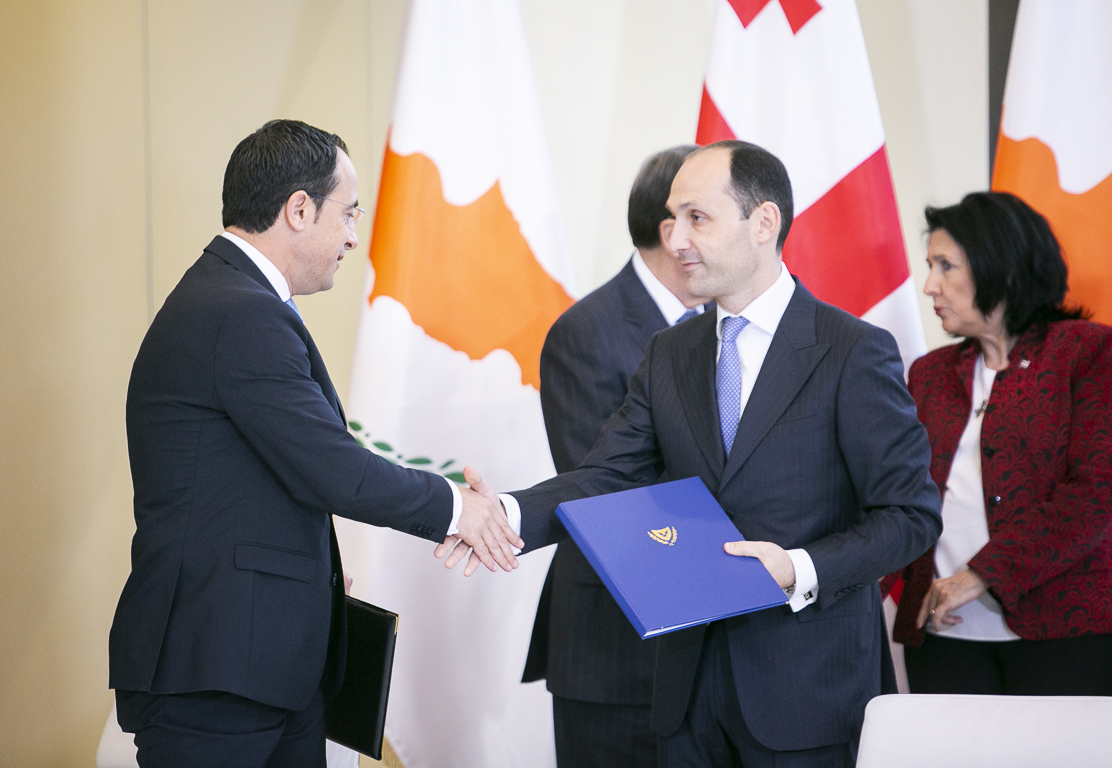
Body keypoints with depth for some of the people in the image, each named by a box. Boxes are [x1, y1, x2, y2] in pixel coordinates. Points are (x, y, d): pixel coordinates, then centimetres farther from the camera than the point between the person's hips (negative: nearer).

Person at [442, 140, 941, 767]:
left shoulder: (854, 352, -8)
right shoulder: (670, 355, 11)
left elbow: (912, 514, -9)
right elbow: (608, 476, 2)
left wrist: (802, 571, -22)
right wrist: (512, 514, -17)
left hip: (806, 689, -5)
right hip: (691, 684, 5)